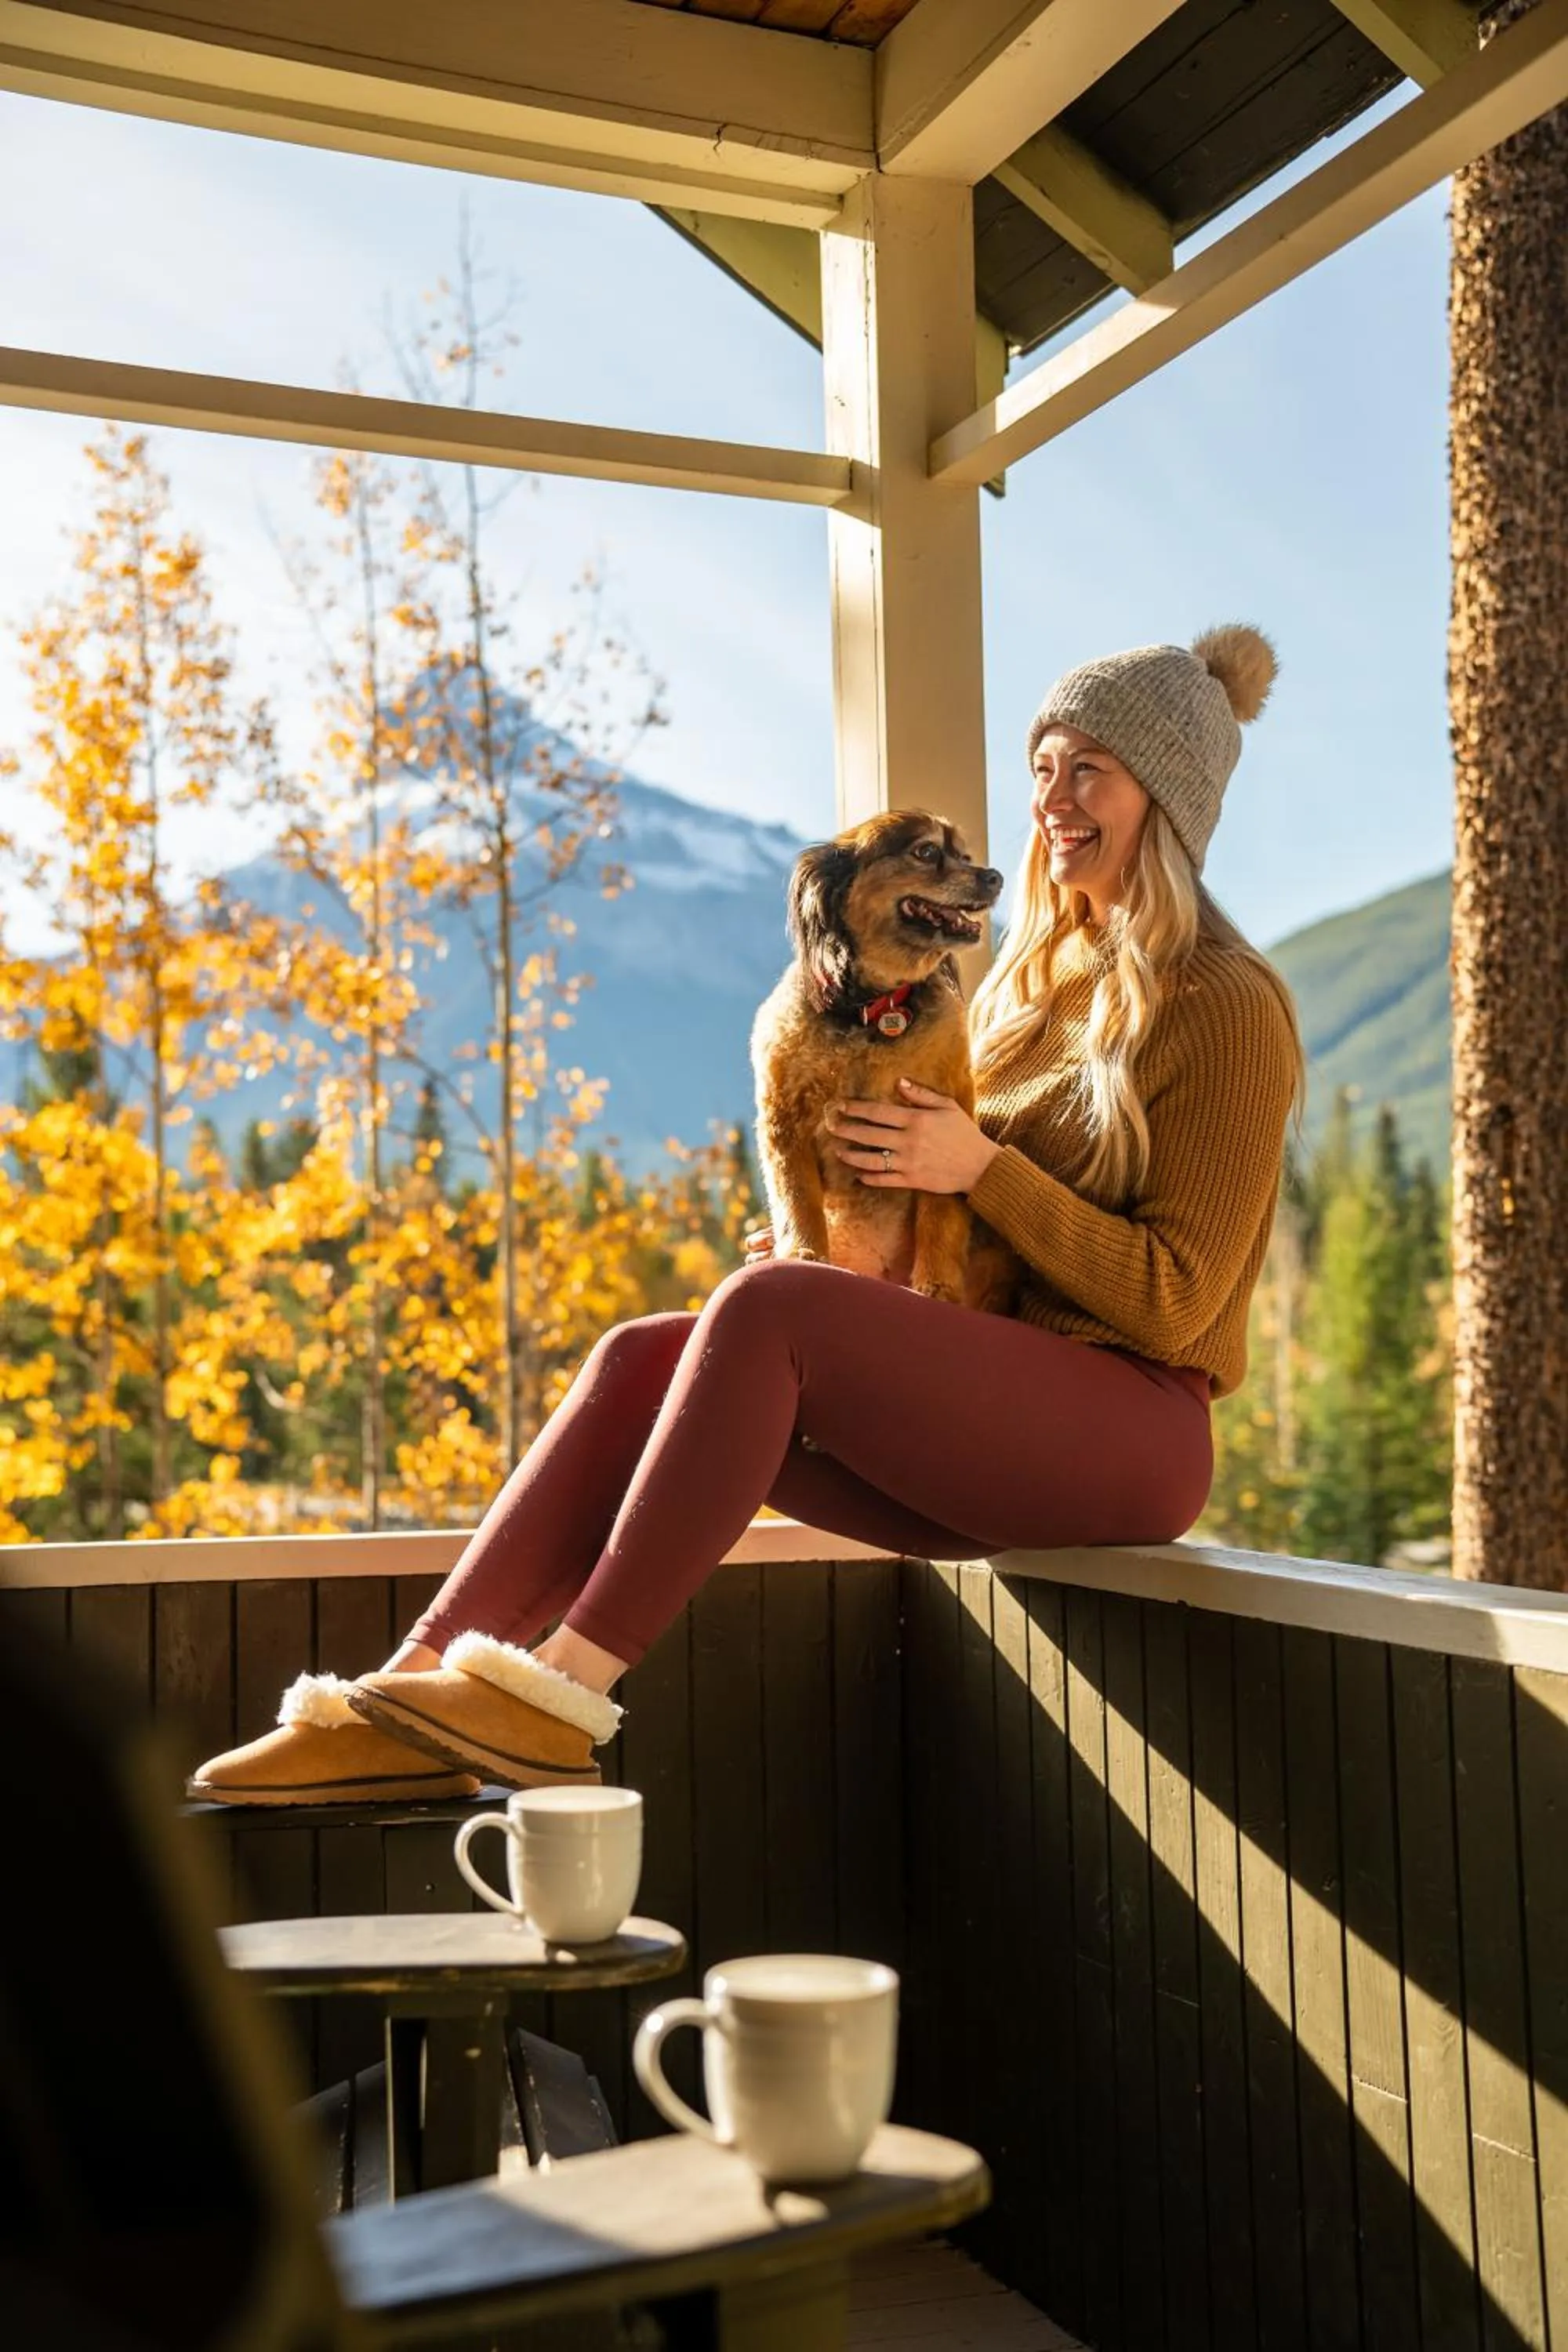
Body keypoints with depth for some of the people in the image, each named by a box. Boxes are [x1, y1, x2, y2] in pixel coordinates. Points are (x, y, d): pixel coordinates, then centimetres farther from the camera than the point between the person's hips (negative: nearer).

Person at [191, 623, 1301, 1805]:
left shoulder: (1227, 1008, -4)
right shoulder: (1039, 984, 20)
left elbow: (1171, 1303, -11)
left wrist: (981, 1168, -15)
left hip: (1135, 1431, -7)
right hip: (990, 1419, 7)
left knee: (769, 1305, -30)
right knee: (643, 1356, -15)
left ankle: (565, 1696, -28)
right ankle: (420, 1692, -24)